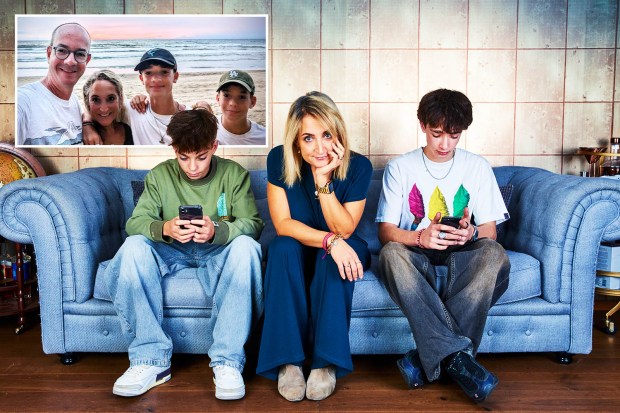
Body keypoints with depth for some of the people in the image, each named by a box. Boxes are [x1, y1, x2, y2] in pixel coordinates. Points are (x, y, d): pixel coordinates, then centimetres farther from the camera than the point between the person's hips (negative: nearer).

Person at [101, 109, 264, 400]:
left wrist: (217, 231, -34)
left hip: (218, 252, -1)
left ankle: (227, 361, -30)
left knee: (246, 246, -34)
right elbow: (135, 222, -8)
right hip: (173, 252, 2)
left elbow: (252, 224, -12)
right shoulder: (160, 175, 0)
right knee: (133, 247, -28)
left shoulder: (233, 174, -3)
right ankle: (151, 358, -23)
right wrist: (164, 229, -32)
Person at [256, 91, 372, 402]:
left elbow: (344, 230, -19)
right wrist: (329, 240, -35)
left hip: (342, 251, 0)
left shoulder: (358, 166, -18)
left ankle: (326, 362, -25)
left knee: (334, 257, -34)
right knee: (283, 247, -32)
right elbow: (283, 224, -19)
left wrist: (323, 180, -31)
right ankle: (288, 361, -28)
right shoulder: (279, 160, -16)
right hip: (295, 257, 1)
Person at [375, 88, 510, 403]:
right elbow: (385, 231, -3)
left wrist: (471, 232, -21)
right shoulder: (400, 168, 5)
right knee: (391, 253, -35)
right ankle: (456, 354, -40)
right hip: (417, 257, -1)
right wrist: (420, 237, -25)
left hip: (461, 259, 1)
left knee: (495, 254, -32)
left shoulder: (477, 167, 10)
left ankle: (429, 357, -32)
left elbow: (489, 231, 5)